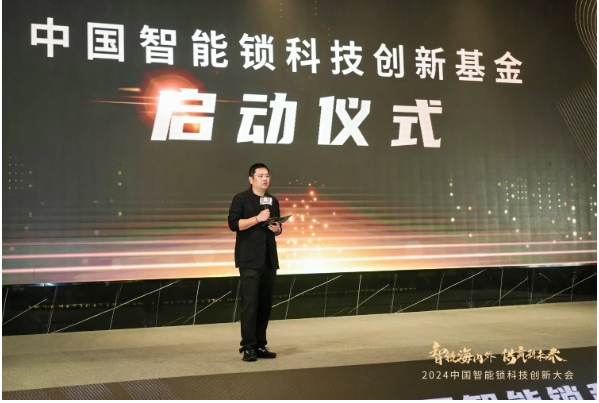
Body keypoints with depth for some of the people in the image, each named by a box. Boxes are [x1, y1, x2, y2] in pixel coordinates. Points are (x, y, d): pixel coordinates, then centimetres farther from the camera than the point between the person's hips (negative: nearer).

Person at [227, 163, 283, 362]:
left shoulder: (273, 201, 16)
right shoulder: (241, 199, -3)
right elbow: (234, 224, -13)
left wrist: (277, 228, 1)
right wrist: (258, 218, -19)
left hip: (269, 259, 6)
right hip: (249, 259, -6)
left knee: (265, 303, 7)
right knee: (249, 303, -9)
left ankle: (260, 345, 14)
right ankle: (248, 347, -5)